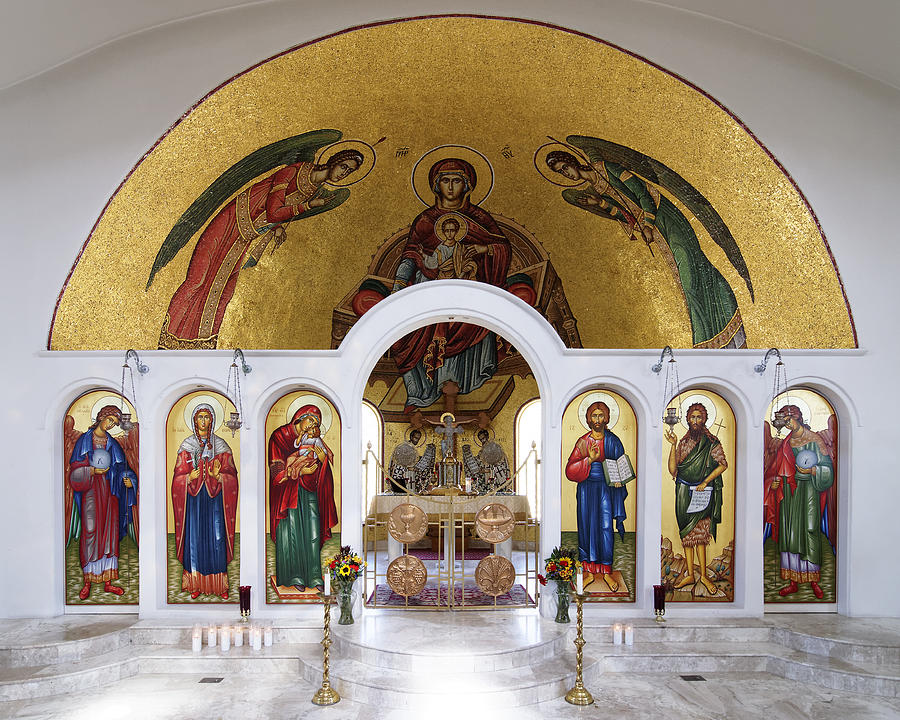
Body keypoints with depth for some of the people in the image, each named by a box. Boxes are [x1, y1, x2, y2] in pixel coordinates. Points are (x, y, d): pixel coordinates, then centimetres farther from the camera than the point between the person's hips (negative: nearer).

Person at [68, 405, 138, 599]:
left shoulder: (113, 444, 12)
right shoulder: (84, 440, 2)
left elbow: (122, 467, 10)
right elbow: (75, 468, -2)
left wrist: (128, 479, -9)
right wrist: (92, 470, -18)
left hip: (109, 492, 4)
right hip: (91, 491, -3)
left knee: (109, 533, 3)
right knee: (90, 532, -7)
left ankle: (107, 581, 8)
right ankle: (87, 581, 1)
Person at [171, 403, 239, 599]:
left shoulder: (221, 446, 5)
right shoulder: (187, 445, 5)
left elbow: (231, 475, 2)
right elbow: (179, 476, 3)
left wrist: (218, 476, -18)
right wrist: (190, 477, -18)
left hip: (215, 499, 0)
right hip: (194, 498, 0)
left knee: (217, 537, -2)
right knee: (195, 537, 0)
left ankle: (220, 584, 6)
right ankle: (196, 585, 11)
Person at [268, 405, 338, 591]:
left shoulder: (314, 440, 13)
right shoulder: (280, 436, -2)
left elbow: (323, 473, 10)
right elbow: (277, 470, -7)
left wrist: (323, 458, -11)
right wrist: (300, 471, -14)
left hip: (309, 492, 4)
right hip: (288, 491, -4)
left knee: (313, 532, 0)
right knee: (291, 531, -4)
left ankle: (314, 575, 4)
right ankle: (293, 576, 4)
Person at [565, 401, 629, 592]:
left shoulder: (613, 440, 3)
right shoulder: (583, 441, 4)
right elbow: (570, 469, -3)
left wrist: (618, 479, -12)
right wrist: (589, 459, -17)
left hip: (606, 488, -1)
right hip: (586, 488, 1)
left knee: (606, 527, -5)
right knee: (587, 526, 2)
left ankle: (606, 572, 7)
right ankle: (589, 571, 12)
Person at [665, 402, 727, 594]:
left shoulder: (712, 443, 1)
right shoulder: (683, 443, 8)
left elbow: (723, 464, -4)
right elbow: (672, 470, 1)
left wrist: (705, 481, -12)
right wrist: (673, 445, -8)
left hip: (703, 492, -3)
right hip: (684, 493, 3)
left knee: (699, 533, -5)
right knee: (686, 533, 5)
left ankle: (703, 575, 5)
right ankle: (690, 574, 12)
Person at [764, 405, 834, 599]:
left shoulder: (814, 440, -1)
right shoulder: (786, 443, 13)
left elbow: (827, 466, -3)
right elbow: (777, 469, 18)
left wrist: (812, 471, -18)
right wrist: (775, 480, 2)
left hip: (808, 489, -4)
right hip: (788, 490, 4)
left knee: (810, 531, -7)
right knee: (789, 532, 2)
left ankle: (814, 581, 3)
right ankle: (793, 581, 7)